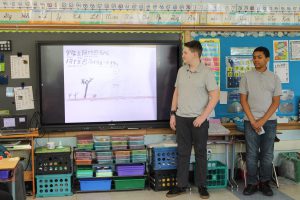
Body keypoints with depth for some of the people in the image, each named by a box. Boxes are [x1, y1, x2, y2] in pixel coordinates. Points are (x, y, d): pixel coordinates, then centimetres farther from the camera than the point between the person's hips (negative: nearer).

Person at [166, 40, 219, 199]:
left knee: (200, 153, 6)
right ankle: (181, 185, 17)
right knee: (182, 153, 8)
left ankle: (202, 185, 18)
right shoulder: (181, 71, 7)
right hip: (181, 118, 4)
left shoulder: (206, 72, -9)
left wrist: (203, 116, -15)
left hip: (198, 119, -4)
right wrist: (172, 113, 8)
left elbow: (215, 96, -11)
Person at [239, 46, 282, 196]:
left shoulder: (274, 78, 4)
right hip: (251, 121, -1)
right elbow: (243, 100, -1)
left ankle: (264, 183, 16)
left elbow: (276, 102, 0)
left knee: (267, 154, 5)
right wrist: (253, 121, -9)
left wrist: (263, 120, -10)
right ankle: (252, 183, 10)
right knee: (251, 154, 1)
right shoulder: (247, 77, 2)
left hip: (269, 121, 1)